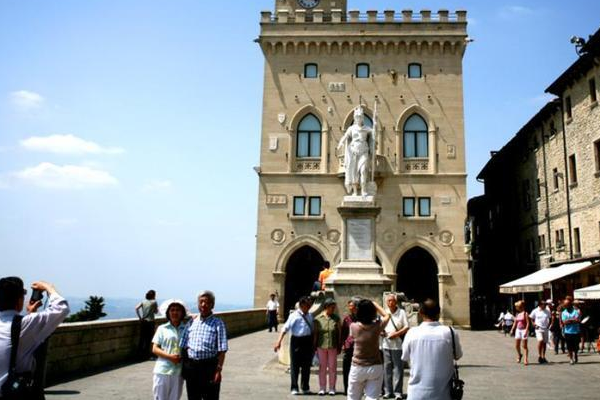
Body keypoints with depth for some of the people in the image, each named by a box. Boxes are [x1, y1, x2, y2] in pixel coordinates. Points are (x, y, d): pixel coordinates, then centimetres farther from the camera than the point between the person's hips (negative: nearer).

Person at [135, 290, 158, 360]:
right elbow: (156, 311, 5)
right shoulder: (154, 302, -3)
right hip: (150, 322, -4)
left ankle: (139, 354, 12)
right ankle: (146, 355, 6)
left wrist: (139, 317, 0)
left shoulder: (143, 301, 6)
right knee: (148, 339, 3)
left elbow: (136, 308, -5)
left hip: (143, 322, 4)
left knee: (142, 338, 10)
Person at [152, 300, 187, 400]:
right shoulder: (162, 329, 1)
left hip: (178, 371, 2)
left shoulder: (186, 329, 4)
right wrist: (169, 356, -14)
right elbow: (154, 349, -2)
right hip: (162, 370, -2)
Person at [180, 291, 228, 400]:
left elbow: (222, 350, -8)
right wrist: (183, 366, 3)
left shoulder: (218, 323, -4)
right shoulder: (191, 322, 8)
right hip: (191, 366, 4)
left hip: (209, 366, -4)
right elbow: (183, 347, 10)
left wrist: (218, 370, -14)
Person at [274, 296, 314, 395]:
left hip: (308, 341, 5)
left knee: (306, 365, 12)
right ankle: (294, 388, 14)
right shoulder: (294, 315, -9)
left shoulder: (310, 316, 10)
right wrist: (279, 341, -23)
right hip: (297, 340, -5)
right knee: (295, 365, 3)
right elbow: (285, 328, -15)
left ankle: (305, 387, 26)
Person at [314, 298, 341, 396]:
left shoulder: (336, 319, 1)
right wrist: (315, 347, 1)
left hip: (333, 347, 0)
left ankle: (332, 388, 16)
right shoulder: (318, 319, -2)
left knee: (332, 367, 5)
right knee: (322, 367, 7)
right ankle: (322, 388, 16)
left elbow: (339, 333, 4)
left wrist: (339, 347, 1)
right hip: (321, 346, 0)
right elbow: (315, 333, 2)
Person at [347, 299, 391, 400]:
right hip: (375, 367, 0)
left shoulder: (353, 327, -11)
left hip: (357, 368, 1)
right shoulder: (377, 326, -12)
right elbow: (386, 316, 8)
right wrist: (375, 304, 13)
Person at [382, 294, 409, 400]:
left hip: (398, 345, -4)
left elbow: (407, 327, -4)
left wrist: (396, 334, -17)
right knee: (387, 368, 7)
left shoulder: (401, 312, -2)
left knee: (398, 369, -2)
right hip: (386, 344, 4)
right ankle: (388, 391, 15)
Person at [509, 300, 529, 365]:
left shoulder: (525, 314, -9)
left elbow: (528, 323, -14)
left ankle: (526, 359, -3)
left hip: (524, 330, -6)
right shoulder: (517, 314, 11)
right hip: (518, 330, 6)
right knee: (516, 345, 9)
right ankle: (519, 355, 34)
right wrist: (512, 329, 10)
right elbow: (515, 323, 17)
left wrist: (526, 331, -21)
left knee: (524, 346, -5)